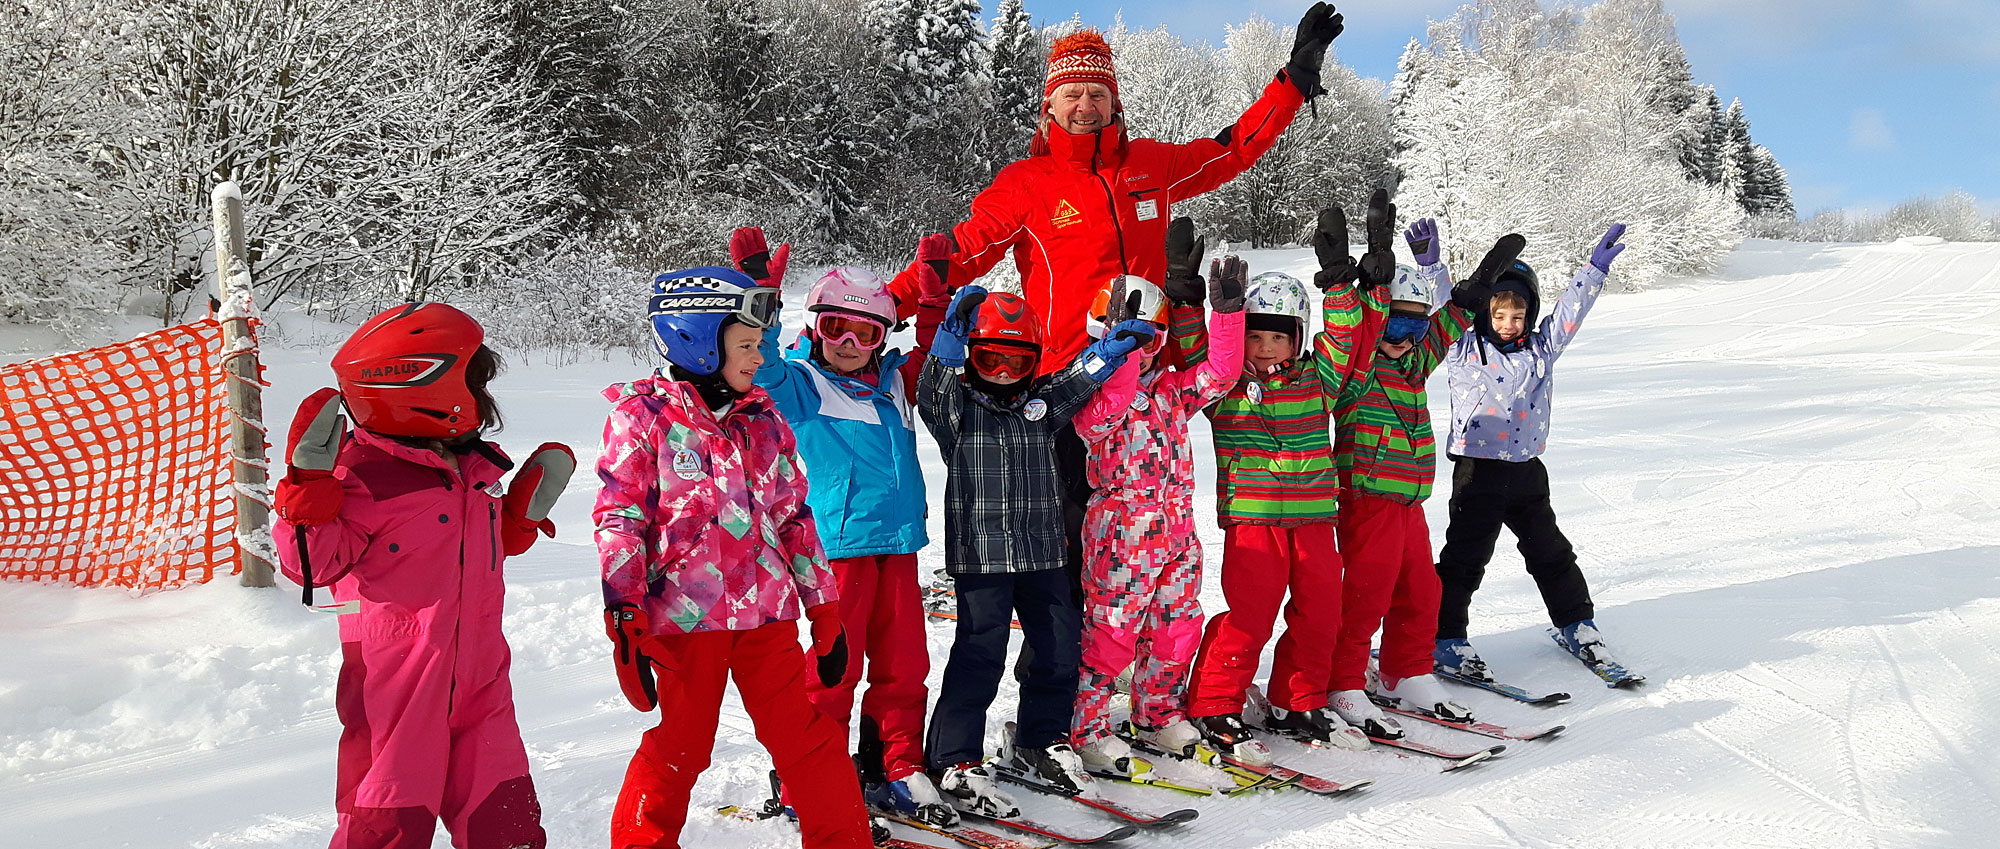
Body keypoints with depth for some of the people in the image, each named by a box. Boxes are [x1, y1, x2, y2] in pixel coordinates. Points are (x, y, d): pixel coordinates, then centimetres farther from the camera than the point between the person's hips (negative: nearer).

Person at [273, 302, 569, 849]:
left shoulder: (474, 470, 11)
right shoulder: (367, 476, -14)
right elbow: (314, 564, -15)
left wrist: (525, 511, 13)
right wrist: (310, 485, -24)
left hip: (479, 680, 7)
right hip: (398, 687, -7)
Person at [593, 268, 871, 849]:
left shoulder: (763, 418, 12)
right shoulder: (643, 414, -2)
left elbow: (795, 519, 15)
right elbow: (619, 521, -7)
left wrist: (825, 612, 13)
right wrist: (625, 622, -13)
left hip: (768, 614, 4)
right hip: (683, 618, -4)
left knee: (810, 741, 8)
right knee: (678, 750, 7)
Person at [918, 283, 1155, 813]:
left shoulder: (1042, 402, 13)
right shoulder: (955, 406, -1)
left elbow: (1078, 381, 10)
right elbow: (934, 388, -19)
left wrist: (1110, 348, -7)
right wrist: (954, 334, -33)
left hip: (1042, 553, 5)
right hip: (979, 554, -5)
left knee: (1061, 646, 9)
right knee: (980, 652, -8)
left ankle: (1041, 742, 29)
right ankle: (955, 761, 3)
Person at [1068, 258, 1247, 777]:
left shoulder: (1171, 389, 13)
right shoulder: (1093, 393, -5)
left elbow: (1220, 372, 4)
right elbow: (1108, 408, -28)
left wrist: (1228, 310, -4)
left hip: (1177, 530, 6)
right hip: (1121, 534, -6)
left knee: (1177, 628, 13)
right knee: (1111, 631, -2)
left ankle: (1159, 715, 31)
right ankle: (1087, 729, 10)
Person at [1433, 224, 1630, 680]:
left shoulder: (1541, 349, 9)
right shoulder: (1463, 349, -3)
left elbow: (1569, 311, 12)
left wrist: (1596, 267, 9)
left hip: (1527, 470, 4)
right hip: (1477, 471, -4)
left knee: (1551, 552, 16)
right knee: (1465, 558, -3)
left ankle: (1576, 624, 32)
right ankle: (1444, 638, 5)